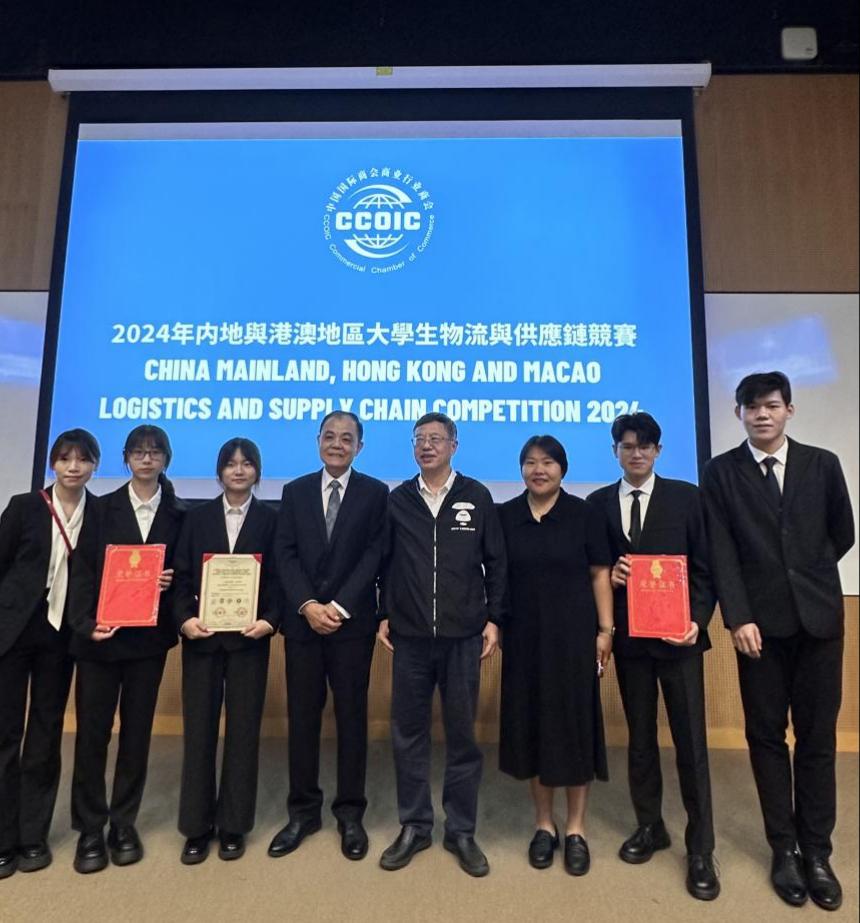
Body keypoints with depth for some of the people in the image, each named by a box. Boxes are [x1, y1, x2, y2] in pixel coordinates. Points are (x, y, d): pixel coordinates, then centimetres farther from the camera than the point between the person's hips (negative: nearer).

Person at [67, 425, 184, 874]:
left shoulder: (178, 515, 5)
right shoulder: (103, 508, 4)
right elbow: (82, 571, -2)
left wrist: (171, 582, -15)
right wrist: (86, 623, -14)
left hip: (149, 636, 1)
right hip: (99, 634, 0)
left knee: (137, 731, 9)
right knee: (92, 731, 3)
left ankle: (124, 824, 24)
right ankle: (90, 829, 19)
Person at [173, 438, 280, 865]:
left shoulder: (270, 520, 3)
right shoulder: (197, 517, 7)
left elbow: (278, 578, -1)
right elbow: (181, 576, 3)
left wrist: (269, 620, -16)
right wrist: (184, 618, -12)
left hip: (248, 637, -1)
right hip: (202, 636, 1)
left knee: (243, 730, 7)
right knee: (198, 730, 7)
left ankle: (233, 826, 21)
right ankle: (196, 827, 21)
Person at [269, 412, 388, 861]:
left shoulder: (375, 493, 1)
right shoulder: (295, 491, 9)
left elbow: (374, 555, -6)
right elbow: (285, 554, 1)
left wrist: (340, 606, -14)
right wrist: (307, 605, -11)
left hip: (352, 622, -2)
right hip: (301, 621, 2)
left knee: (351, 716, 8)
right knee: (302, 718, 10)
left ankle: (350, 813, 23)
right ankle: (303, 811, 25)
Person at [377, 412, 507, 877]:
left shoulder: (477, 497, 0)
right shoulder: (398, 499, 4)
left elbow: (496, 562, 3)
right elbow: (385, 562, 7)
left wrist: (494, 618, -1)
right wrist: (384, 615, 3)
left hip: (463, 636, -1)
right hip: (409, 636, 2)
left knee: (462, 734, 9)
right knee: (408, 733, 10)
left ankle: (461, 831, 25)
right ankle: (414, 826, 27)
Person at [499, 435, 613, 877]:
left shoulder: (584, 514, -3)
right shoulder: (505, 515, 2)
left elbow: (600, 575, -2)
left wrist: (605, 630, -5)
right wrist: (493, 625, 1)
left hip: (573, 633, -2)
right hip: (524, 635, 2)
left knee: (575, 724, 6)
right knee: (531, 725, 9)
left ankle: (575, 829, 23)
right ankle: (544, 824, 27)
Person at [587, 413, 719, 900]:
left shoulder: (686, 497, -1)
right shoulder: (599, 503, 5)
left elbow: (705, 567, -2)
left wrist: (697, 620, -13)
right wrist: (609, 576, -13)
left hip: (679, 634, -2)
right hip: (629, 636, 2)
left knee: (691, 740, 3)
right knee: (640, 736, 14)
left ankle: (700, 849, 17)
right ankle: (650, 826, 31)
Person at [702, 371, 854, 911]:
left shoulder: (822, 464, 5)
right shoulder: (721, 472, 0)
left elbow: (843, 535, 13)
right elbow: (721, 552, -5)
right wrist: (738, 616, -11)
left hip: (819, 618, 1)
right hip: (760, 622, -1)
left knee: (818, 738, 8)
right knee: (767, 736, 7)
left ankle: (817, 851, 22)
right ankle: (785, 848, 22)